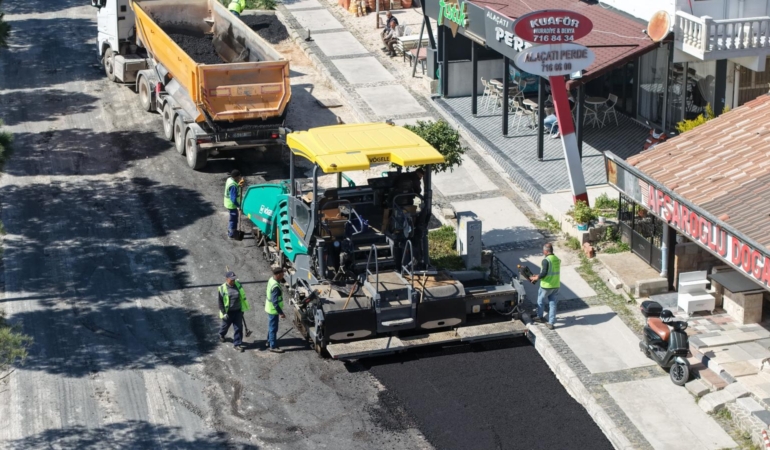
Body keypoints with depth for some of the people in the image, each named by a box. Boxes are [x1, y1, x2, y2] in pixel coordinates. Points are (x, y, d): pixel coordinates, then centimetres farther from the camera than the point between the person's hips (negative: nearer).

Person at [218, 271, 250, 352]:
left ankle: (237, 344, 9)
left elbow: (242, 296, 10)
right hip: (228, 312, -2)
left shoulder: (238, 285, -4)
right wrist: (223, 313, -15)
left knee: (238, 328, 1)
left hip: (238, 311, 2)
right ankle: (221, 335, 51)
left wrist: (243, 309, 14)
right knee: (225, 325, 20)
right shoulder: (222, 289, -16)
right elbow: (220, 302, -11)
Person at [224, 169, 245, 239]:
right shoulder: (233, 185, -31)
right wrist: (239, 206, -23)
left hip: (229, 203, 10)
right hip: (232, 204, -10)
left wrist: (239, 185, -2)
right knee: (234, 219, 6)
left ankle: (230, 230, 43)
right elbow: (233, 198, -31)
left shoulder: (230, 179, -1)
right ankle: (231, 235, 18)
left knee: (233, 218, 26)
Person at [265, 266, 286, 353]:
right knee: (273, 328, 2)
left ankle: (269, 342, 38)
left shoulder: (271, 280, -1)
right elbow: (275, 302, -29)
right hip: (273, 310, -10)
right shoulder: (275, 287, -31)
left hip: (270, 308, 10)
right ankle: (273, 347, 12)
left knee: (271, 326, 24)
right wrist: (281, 313, -24)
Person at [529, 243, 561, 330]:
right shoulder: (557, 259, 6)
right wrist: (539, 275, 21)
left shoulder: (546, 260, -18)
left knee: (541, 301, 18)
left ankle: (540, 317, 34)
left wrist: (535, 278, -5)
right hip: (555, 286, 6)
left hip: (546, 286, -6)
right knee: (552, 303, 10)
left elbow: (544, 273, -22)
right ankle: (551, 323, 10)